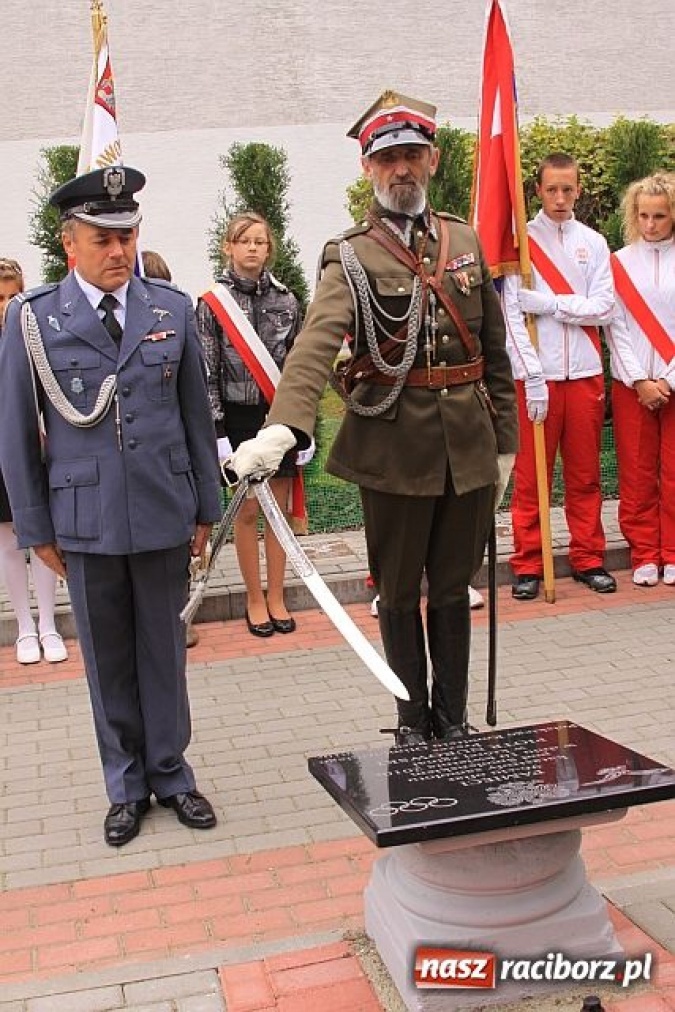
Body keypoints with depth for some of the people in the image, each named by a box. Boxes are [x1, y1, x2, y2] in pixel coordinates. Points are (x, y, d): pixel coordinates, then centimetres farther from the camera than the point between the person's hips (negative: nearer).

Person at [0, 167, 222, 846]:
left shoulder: (173, 309, 2)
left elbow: (196, 415, 7)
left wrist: (205, 509, 7)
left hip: (164, 515, 1)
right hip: (85, 522, -1)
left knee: (164, 652, 12)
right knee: (108, 660, 12)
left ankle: (170, 774, 30)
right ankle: (127, 786, 29)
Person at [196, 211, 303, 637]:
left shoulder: (287, 300, 3)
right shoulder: (212, 303, -3)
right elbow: (207, 373, -5)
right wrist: (218, 431, -9)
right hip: (239, 416, -2)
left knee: (279, 509, 7)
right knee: (248, 511, 4)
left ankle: (276, 597, 19)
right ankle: (256, 599, 17)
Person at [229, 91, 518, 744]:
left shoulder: (466, 242, 10)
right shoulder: (350, 257, -5)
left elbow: (494, 351, 14)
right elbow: (315, 344, -24)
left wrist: (504, 442, 12)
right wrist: (281, 428, -39)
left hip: (469, 445, 4)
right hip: (393, 450, -3)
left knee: (452, 589, 14)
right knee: (399, 592, 10)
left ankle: (453, 716, 29)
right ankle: (412, 720, 27)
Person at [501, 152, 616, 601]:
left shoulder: (594, 243, 9)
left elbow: (604, 308, -1)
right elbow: (511, 313, -7)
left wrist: (547, 303, -10)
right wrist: (532, 376, -13)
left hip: (585, 372, 3)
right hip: (536, 374, -2)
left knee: (585, 474, 8)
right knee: (531, 476, 1)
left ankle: (589, 559, 19)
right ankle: (528, 565, 10)